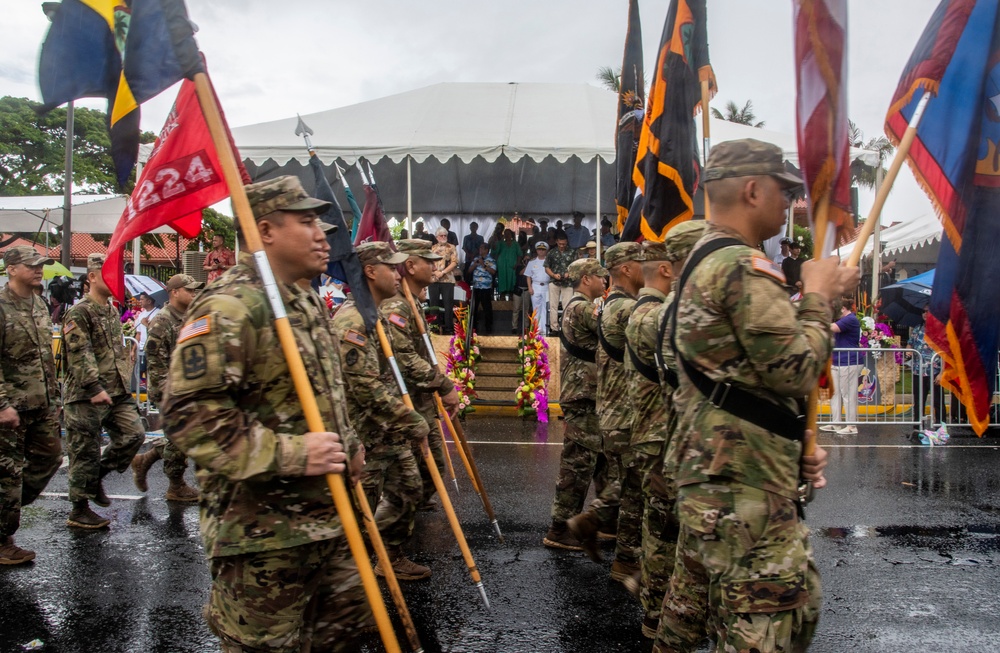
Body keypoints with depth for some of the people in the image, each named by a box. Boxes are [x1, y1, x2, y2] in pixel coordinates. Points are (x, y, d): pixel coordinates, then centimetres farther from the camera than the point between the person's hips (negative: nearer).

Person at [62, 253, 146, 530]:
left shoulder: (112, 311, 15)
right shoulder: (79, 313, -11)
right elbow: (79, 355, -20)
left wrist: (124, 380, 21)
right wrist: (94, 388, -25)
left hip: (117, 392, 8)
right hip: (85, 396, -8)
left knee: (134, 434, 1)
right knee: (85, 452, 0)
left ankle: (98, 476, 21)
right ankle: (79, 511, 12)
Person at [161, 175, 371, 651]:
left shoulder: (308, 302, 14)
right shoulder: (229, 307, -19)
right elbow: (189, 413, -27)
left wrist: (347, 444, 14)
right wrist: (287, 454, -28)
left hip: (326, 515, 9)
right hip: (263, 526, -9)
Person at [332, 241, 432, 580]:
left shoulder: (377, 315, 13)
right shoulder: (352, 320, -20)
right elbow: (366, 387, -26)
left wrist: (406, 421, 17)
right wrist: (412, 421, -22)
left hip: (390, 431, 10)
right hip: (365, 435, -10)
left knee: (408, 489, 18)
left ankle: (391, 558, 34)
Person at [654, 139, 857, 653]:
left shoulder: (703, 260, 16)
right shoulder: (742, 266, -17)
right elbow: (796, 370, -19)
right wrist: (818, 296, -6)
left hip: (709, 471, 11)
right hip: (744, 482, -10)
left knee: (695, 597, 20)